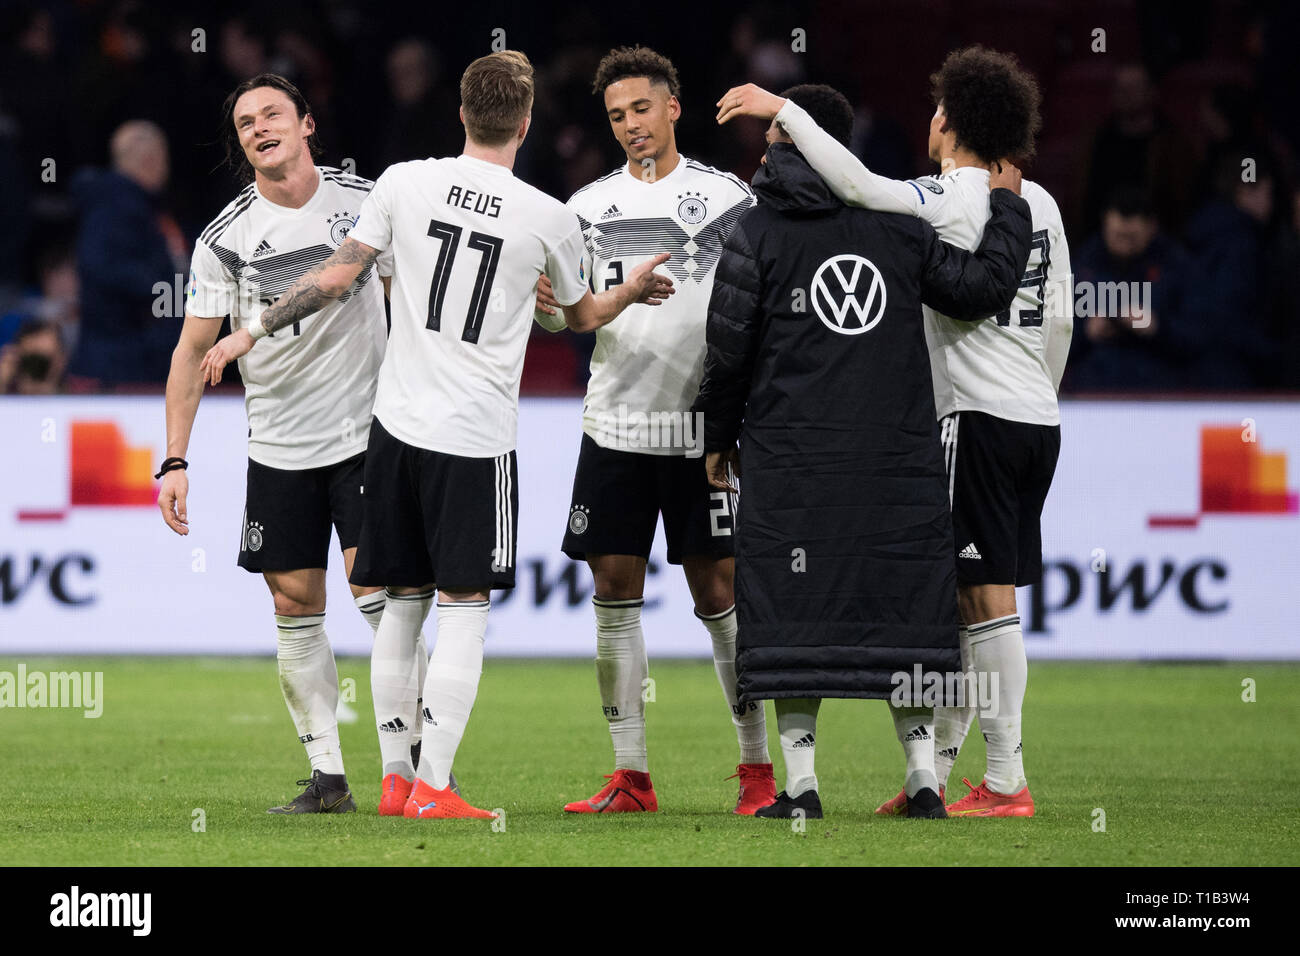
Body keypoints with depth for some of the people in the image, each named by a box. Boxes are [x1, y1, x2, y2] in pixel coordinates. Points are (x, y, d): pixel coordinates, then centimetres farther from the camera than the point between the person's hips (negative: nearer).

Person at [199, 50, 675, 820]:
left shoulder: (406, 182, -2)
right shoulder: (550, 218, -4)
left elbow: (338, 276, 0)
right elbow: (584, 316, 14)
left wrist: (252, 332, 11)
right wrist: (635, 290, 35)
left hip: (399, 424, 3)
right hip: (478, 438, -3)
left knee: (403, 603, 13)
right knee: (463, 609, 0)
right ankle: (434, 786, -6)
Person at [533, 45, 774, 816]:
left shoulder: (727, 198, 1)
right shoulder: (591, 204, 11)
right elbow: (573, 311, 13)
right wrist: (544, 305, -10)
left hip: (701, 427, -3)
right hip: (615, 425, 3)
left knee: (719, 592, -3)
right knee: (616, 592, 2)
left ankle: (758, 767, 5)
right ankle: (631, 776, 7)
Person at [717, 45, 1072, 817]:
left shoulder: (949, 200, -11)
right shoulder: (1040, 204, 12)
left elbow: (859, 186, -25)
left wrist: (783, 110, -18)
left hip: (981, 415, -8)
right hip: (1037, 418, 8)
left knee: (987, 597, -6)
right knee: (959, 595, 12)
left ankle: (1007, 782, -6)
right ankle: (935, 769, 14)